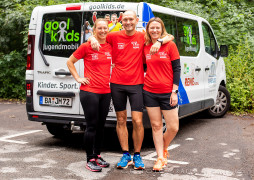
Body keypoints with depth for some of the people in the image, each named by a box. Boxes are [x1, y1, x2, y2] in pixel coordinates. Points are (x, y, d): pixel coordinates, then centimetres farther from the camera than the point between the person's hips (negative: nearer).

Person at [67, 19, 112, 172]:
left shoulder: (110, 47, 7)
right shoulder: (86, 47, -5)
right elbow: (70, 62, 5)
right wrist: (78, 78, -2)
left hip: (106, 92, 5)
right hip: (90, 91, -5)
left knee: (101, 125, 13)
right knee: (92, 126, -3)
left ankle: (97, 155, 26)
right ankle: (90, 159, 8)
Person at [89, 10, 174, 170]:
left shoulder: (143, 37, 2)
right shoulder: (115, 37, 4)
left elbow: (170, 37, 6)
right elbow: (93, 36, 16)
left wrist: (159, 41, -14)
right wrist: (93, 39, -7)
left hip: (136, 85, -1)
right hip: (117, 84, 2)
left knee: (137, 121, -5)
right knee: (121, 120, 8)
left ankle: (137, 155, 13)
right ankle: (125, 155, 21)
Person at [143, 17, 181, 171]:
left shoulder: (170, 45, -2)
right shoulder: (145, 47, 6)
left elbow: (177, 69, -2)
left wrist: (174, 91, -8)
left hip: (167, 93, -2)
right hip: (149, 92, 2)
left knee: (173, 128, 1)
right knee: (156, 126, 6)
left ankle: (163, 149, 29)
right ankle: (161, 158, 17)